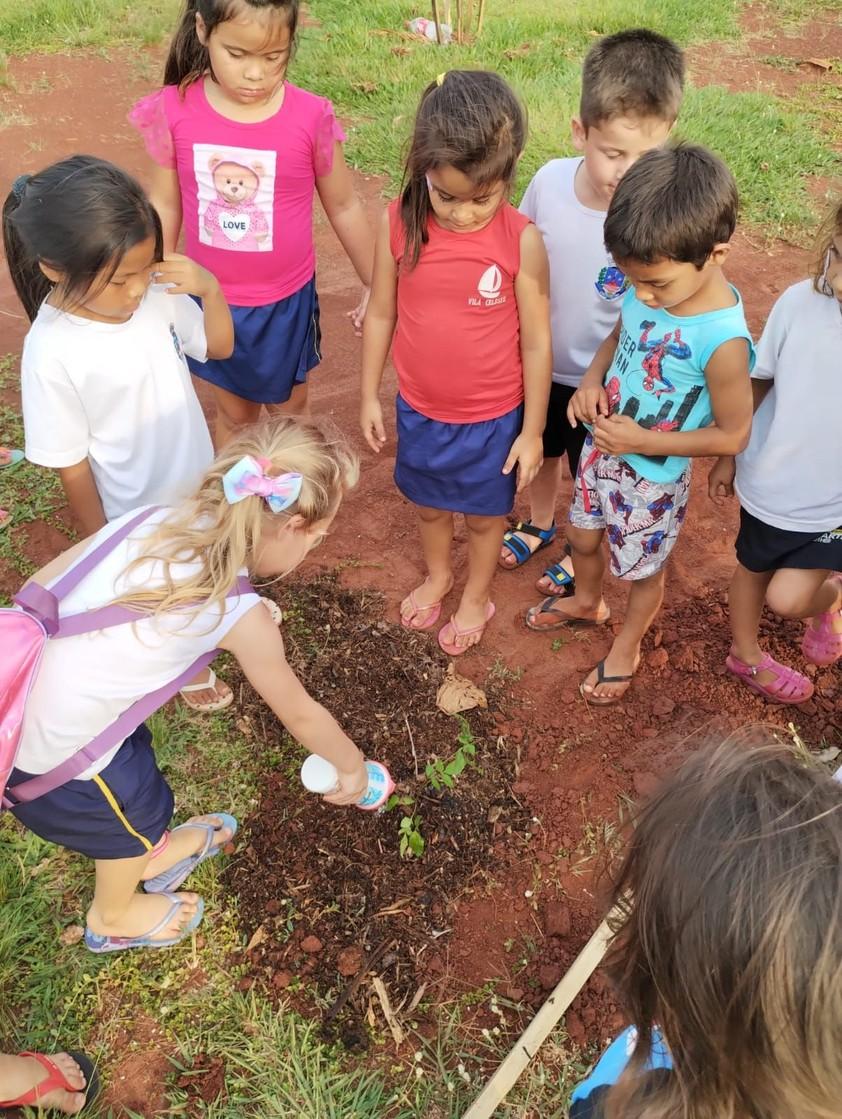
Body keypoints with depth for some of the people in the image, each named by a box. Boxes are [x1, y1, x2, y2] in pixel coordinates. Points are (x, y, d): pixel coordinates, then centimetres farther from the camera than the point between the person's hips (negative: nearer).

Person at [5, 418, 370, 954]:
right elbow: (300, 714, 0)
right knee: (138, 808, 24)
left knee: (134, 758, 31)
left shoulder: (153, 518, -3)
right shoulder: (242, 616, -17)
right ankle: (114, 917, 56)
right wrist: (352, 765, 18)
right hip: (51, 758, -6)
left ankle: (153, 853, 63)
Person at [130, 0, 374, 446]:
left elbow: (343, 206, -3)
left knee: (288, 407, 20)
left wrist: (373, 284, 6)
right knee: (233, 412, 20)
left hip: (286, 301, -1)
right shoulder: (174, 110, -13)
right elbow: (165, 205, 0)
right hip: (212, 300, 1)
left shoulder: (311, 117, -17)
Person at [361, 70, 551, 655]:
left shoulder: (522, 241, -21)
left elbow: (536, 343, -12)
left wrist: (532, 431, -7)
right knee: (429, 503, 26)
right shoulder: (399, 224, -15)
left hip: (493, 417, -2)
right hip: (419, 409, 3)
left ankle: (477, 596, 49)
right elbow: (381, 314, -2)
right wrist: (370, 395, 5)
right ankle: (437, 575, 56)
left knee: (485, 514, 20)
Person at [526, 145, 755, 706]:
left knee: (644, 572, 20)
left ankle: (626, 646, 49)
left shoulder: (723, 342, -33)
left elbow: (732, 435, -22)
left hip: (652, 478, -6)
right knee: (583, 538, 28)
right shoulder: (651, 289, -15)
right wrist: (592, 380, -12)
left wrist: (643, 441, -25)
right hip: (601, 449, 6)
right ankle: (587, 602, 60)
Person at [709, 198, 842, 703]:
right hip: (767, 481, 2)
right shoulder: (800, 302, -19)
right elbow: (757, 383, -3)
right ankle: (746, 655, 50)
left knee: (788, 598, -5)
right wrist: (729, 455, 5)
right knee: (753, 570, 21)